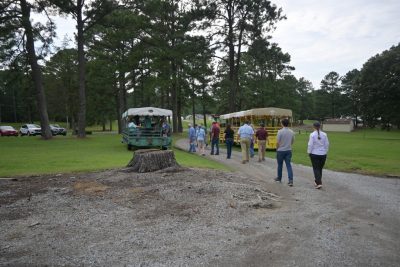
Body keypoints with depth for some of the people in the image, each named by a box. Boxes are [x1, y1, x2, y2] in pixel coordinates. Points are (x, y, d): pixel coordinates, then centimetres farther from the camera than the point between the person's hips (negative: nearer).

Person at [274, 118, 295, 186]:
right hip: (288, 150, 3)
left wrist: (277, 149, 3)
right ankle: (290, 180, -7)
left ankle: (279, 178, 30)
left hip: (280, 150, -3)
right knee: (289, 165, 3)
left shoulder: (280, 131, -14)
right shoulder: (291, 132, 1)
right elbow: (292, 142, 10)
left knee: (280, 165, 14)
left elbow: (277, 142, -13)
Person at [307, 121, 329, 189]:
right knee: (320, 168, 17)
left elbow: (310, 145, -12)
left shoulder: (312, 134, -13)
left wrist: (309, 152, 2)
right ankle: (317, 181, 28)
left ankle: (319, 183, -7)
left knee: (316, 169, 3)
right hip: (323, 154, 4)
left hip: (314, 154, -4)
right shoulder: (324, 134, -2)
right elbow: (327, 144, 4)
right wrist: (325, 152, 17)